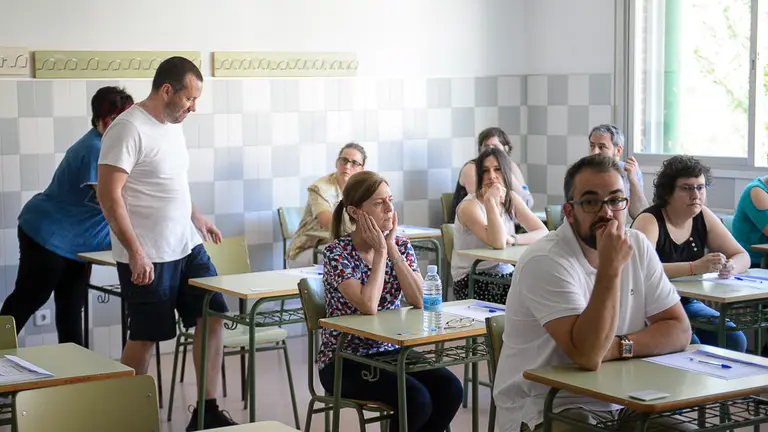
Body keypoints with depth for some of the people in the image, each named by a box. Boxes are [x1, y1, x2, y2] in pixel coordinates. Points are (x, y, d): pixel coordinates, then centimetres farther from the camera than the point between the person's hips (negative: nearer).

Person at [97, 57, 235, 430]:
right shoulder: (129, 129, -17)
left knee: (212, 318, 6)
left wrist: (195, 217, 18)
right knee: (145, 337, 1)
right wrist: (135, 252, -23)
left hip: (188, 247, 9)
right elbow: (109, 194, -20)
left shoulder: (172, 125, 10)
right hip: (147, 257, -8)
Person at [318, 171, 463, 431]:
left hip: (391, 350, 6)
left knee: (450, 390, -19)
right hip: (344, 360, -6)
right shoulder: (336, 253, -14)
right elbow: (368, 306, -28)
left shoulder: (401, 245, 2)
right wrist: (380, 251, -18)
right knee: (417, 399, -27)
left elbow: (420, 301, -12)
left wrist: (392, 249, -14)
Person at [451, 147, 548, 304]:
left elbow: (543, 233, -4)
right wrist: (490, 201, -32)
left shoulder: (511, 198, 5)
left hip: (504, 275, 6)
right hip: (471, 280, -6)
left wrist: (512, 239, -20)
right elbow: (498, 243, -28)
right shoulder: (469, 206, -13)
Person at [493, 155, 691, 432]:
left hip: (621, 404, 6)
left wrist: (617, 347, -13)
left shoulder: (638, 246, 4)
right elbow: (588, 355, -26)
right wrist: (611, 267, -27)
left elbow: (679, 331, 3)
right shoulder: (544, 261, -18)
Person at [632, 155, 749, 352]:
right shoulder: (649, 221, -15)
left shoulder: (703, 217, 3)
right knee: (691, 347, -27)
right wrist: (694, 267, -37)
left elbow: (742, 256, 5)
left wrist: (730, 266, -20)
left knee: (735, 341, -13)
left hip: (688, 304, 6)